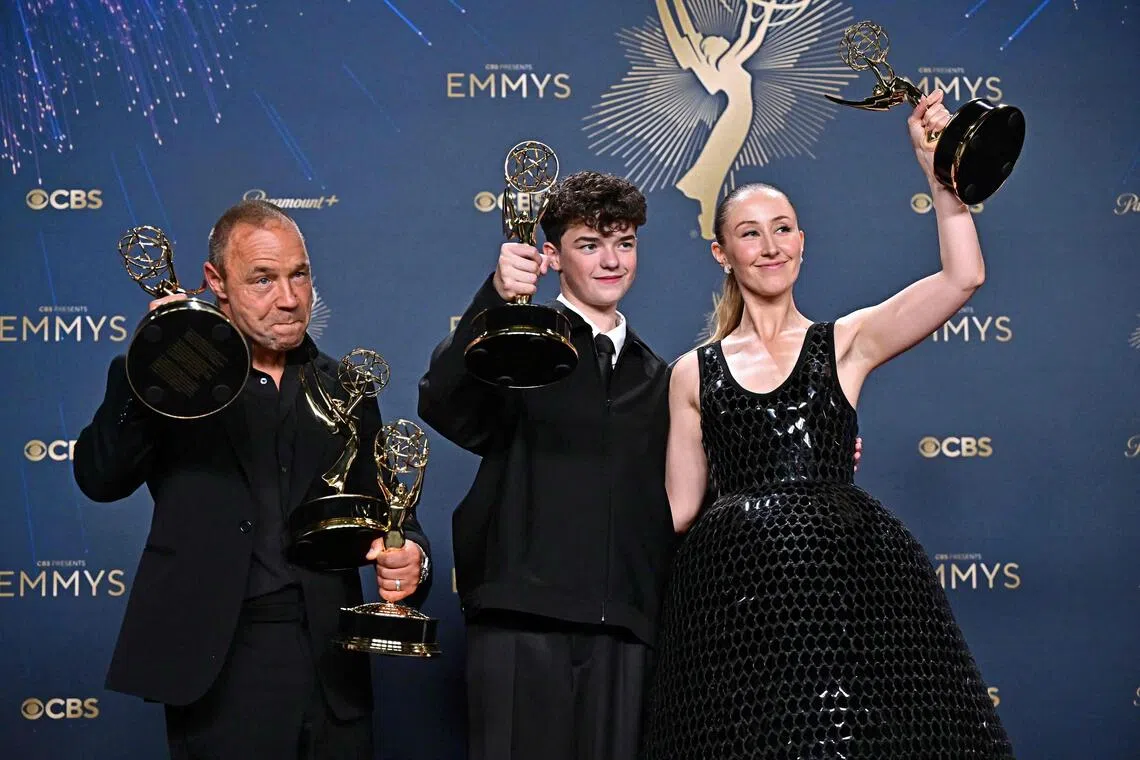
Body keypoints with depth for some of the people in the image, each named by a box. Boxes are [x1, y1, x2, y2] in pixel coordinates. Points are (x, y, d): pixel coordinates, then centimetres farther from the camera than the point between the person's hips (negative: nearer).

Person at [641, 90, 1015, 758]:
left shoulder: (845, 344, 8)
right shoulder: (694, 373, 13)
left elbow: (963, 278, -4)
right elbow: (680, 507, 13)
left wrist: (936, 167, -7)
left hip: (849, 582, -1)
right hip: (734, 595, 1)